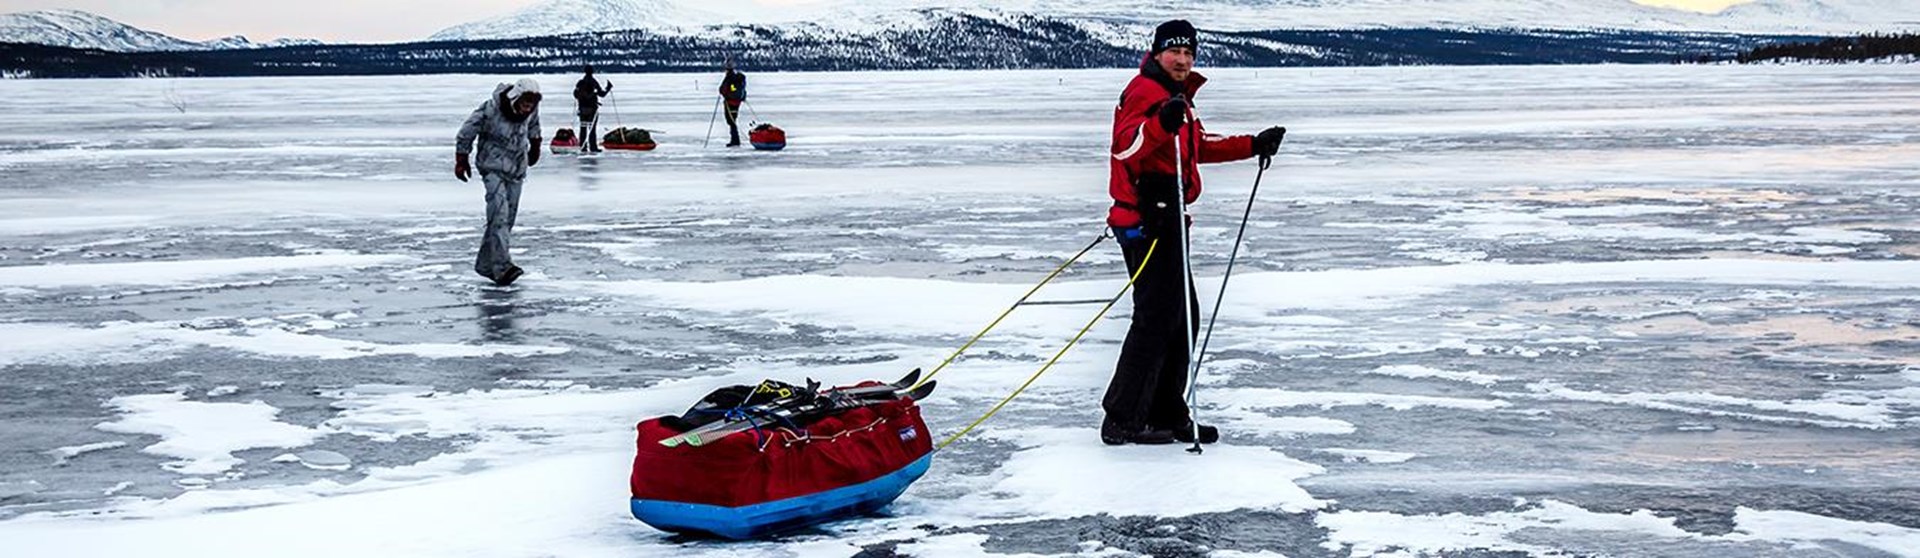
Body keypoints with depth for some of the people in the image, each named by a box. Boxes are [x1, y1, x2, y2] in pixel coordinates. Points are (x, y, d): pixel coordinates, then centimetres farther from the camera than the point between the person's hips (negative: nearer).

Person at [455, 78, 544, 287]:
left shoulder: (531, 110, -9)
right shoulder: (490, 110, -24)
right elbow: (466, 132, -10)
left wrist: (535, 147, 30)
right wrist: (462, 160, -3)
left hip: (517, 167, 5)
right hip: (493, 166, -5)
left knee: (508, 217, 3)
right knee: (499, 214, -20)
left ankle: (486, 264, 13)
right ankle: (502, 266, -28)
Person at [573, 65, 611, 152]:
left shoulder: (580, 82, 5)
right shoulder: (593, 82, -10)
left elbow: (575, 93, 9)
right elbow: (601, 94, -8)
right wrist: (608, 88, 7)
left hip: (582, 108, 5)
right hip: (592, 109, -5)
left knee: (583, 128, 8)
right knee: (592, 128, -3)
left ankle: (583, 148, 6)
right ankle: (593, 147, -5)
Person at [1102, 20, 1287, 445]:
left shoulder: (1176, 96, 21)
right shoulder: (1146, 90, -12)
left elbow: (1199, 147, 34)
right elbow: (1125, 146, -27)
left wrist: (1254, 145, 31)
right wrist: (1161, 123, -44)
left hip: (1163, 221, 10)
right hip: (1147, 219, -10)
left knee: (1182, 317, 13)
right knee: (1156, 318, -11)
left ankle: (1166, 415, 21)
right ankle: (1122, 422, -8)